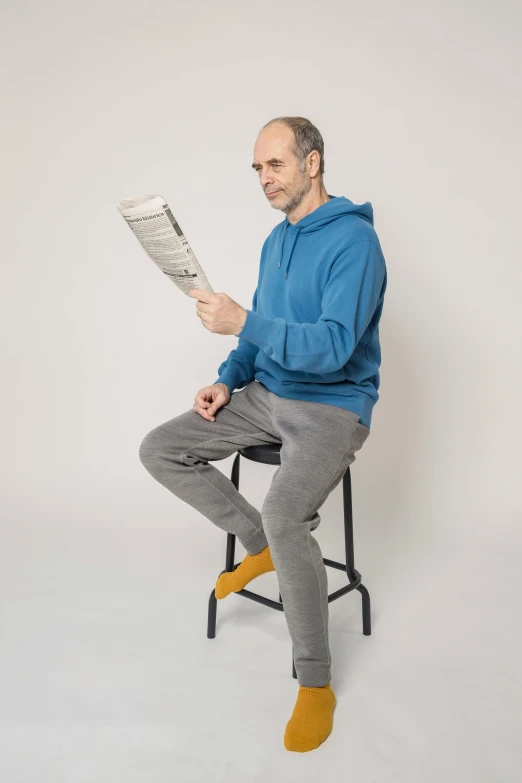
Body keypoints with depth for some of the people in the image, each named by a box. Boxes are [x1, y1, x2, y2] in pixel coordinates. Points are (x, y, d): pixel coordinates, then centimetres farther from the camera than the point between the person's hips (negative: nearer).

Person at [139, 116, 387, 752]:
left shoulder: (354, 240, -15)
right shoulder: (277, 240, 12)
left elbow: (334, 345, -25)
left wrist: (242, 323, -33)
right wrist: (228, 379, 3)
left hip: (332, 407, -8)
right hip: (266, 395, 9)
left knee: (284, 512, -33)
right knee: (159, 450, -1)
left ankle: (315, 682, -9)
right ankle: (260, 547, 13)